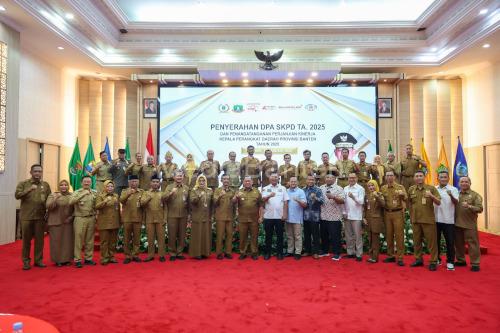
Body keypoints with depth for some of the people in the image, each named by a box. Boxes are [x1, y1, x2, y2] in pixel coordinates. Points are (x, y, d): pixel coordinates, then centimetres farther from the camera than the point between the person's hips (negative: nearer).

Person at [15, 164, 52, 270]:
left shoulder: (45, 185, 8)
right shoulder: (23, 184, 3)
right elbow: (17, 195, -10)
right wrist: (29, 189, -22)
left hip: (40, 216, 2)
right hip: (26, 216, -2)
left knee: (39, 239, 7)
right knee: (26, 240, 6)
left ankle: (38, 260, 17)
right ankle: (26, 261, 16)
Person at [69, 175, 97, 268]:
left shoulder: (94, 193, 8)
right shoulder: (77, 192, -1)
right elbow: (71, 202, -19)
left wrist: (96, 217, -4)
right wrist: (82, 194, -26)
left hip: (91, 218, 3)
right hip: (80, 218, -3)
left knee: (90, 240, 8)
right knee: (79, 240, -1)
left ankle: (88, 258, 18)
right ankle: (77, 260, 5)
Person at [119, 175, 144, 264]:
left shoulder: (142, 191, 8)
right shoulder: (124, 192, 7)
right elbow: (121, 200, -12)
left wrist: (141, 202, -17)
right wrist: (128, 193, -28)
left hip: (138, 218, 0)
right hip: (127, 218, 0)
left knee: (137, 238, 4)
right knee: (127, 238, 3)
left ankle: (135, 255, 13)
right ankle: (127, 256, 11)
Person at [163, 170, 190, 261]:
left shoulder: (186, 188, 11)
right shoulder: (169, 187, 3)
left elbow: (189, 201, 19)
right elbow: (164, 198, -10)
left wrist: (187, 204, -2)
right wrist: (171, 193, -26)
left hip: (183, 215, 3)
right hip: (172, 215, -2)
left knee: (182, 235, 7)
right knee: (172, 235, 2)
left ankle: (180, 253, 18)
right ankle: (172, 253, 14)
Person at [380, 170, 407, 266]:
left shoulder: (400, 187, 0)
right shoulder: (383, 188, 9)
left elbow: (406, 199, -11)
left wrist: (403, 195, -31)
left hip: (398, 213, -3)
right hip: (387, 213, 3)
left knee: (399, 235, -1)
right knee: (388, 235, 8)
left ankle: (400, 258, 4)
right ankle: (390, 256, 18)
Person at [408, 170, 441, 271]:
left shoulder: (431, 188, -2)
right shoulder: (411, 189, 5)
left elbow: (438, 203, -3)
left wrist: (431, 196, -22)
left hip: (428, 219, -3)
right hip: (415, 220, 3)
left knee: (431, 241, 1)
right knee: (416, 241, 11)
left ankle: (433, 262, 10)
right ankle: (418, 259, 24)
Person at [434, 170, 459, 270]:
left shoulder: (453, 189, -3)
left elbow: (456, 202, -18)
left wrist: (451, 196, -36)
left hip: (448, 220, -3)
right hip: (436, 219, 3)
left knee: (450, 242, 2)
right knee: (436, 240, 12)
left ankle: (450, 261, 13)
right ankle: (437, 259, 26)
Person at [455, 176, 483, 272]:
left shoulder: (475, 195, -2)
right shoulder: (456, 194, 10)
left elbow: (480, 208, -12)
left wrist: (469, 206, -26)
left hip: (469, 224, -4)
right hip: (457, 224, 4)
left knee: (472, 243, 0)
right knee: (458, 243, 14)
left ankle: (475, 263, 8)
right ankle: (461, 260, 27)